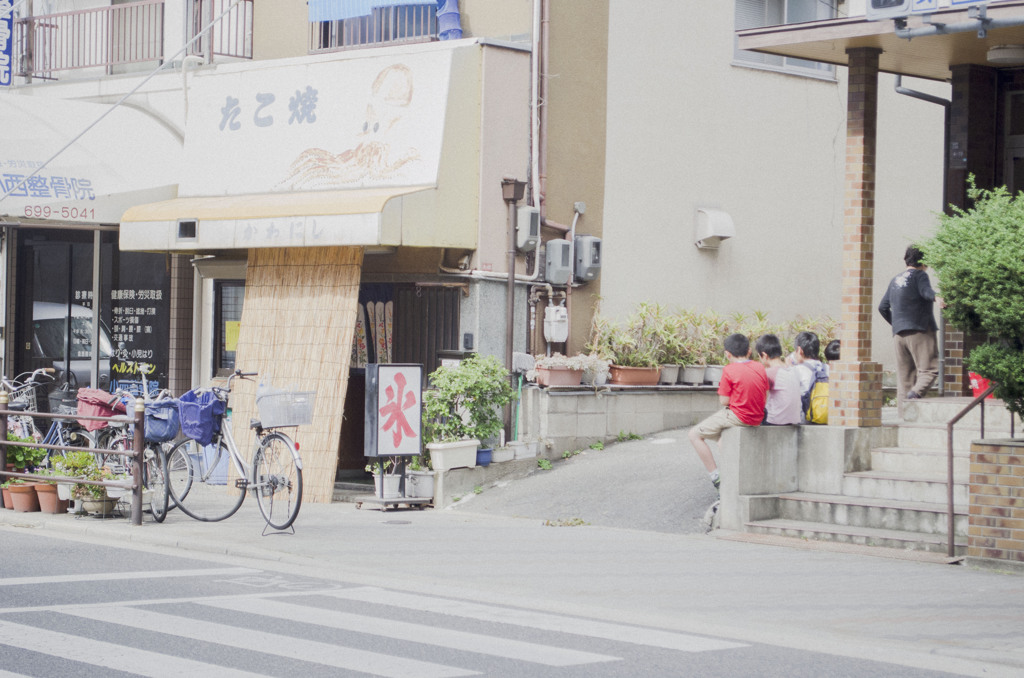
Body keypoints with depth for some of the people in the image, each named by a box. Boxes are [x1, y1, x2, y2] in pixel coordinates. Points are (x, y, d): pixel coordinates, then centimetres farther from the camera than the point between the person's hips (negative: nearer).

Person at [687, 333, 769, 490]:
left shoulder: (729, 370, -12)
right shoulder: (760, 367, 6)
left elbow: (724, 401, -11)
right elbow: (766, 396, 9)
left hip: (737, 417, -8)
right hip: (757, 419, 8)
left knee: (695, 434, 3)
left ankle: (715, 476, -4)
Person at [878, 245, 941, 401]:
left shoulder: (896, 280, 22)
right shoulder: (919, 275, 2)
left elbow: (883, 307, 25)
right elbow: (925, 290, -20)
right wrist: (935, 297, -39)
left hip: (899, 335, 7)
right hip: (920, 330, -7)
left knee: (904, 374, 6)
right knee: (929, 370, -9)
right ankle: (915, 393, -33)